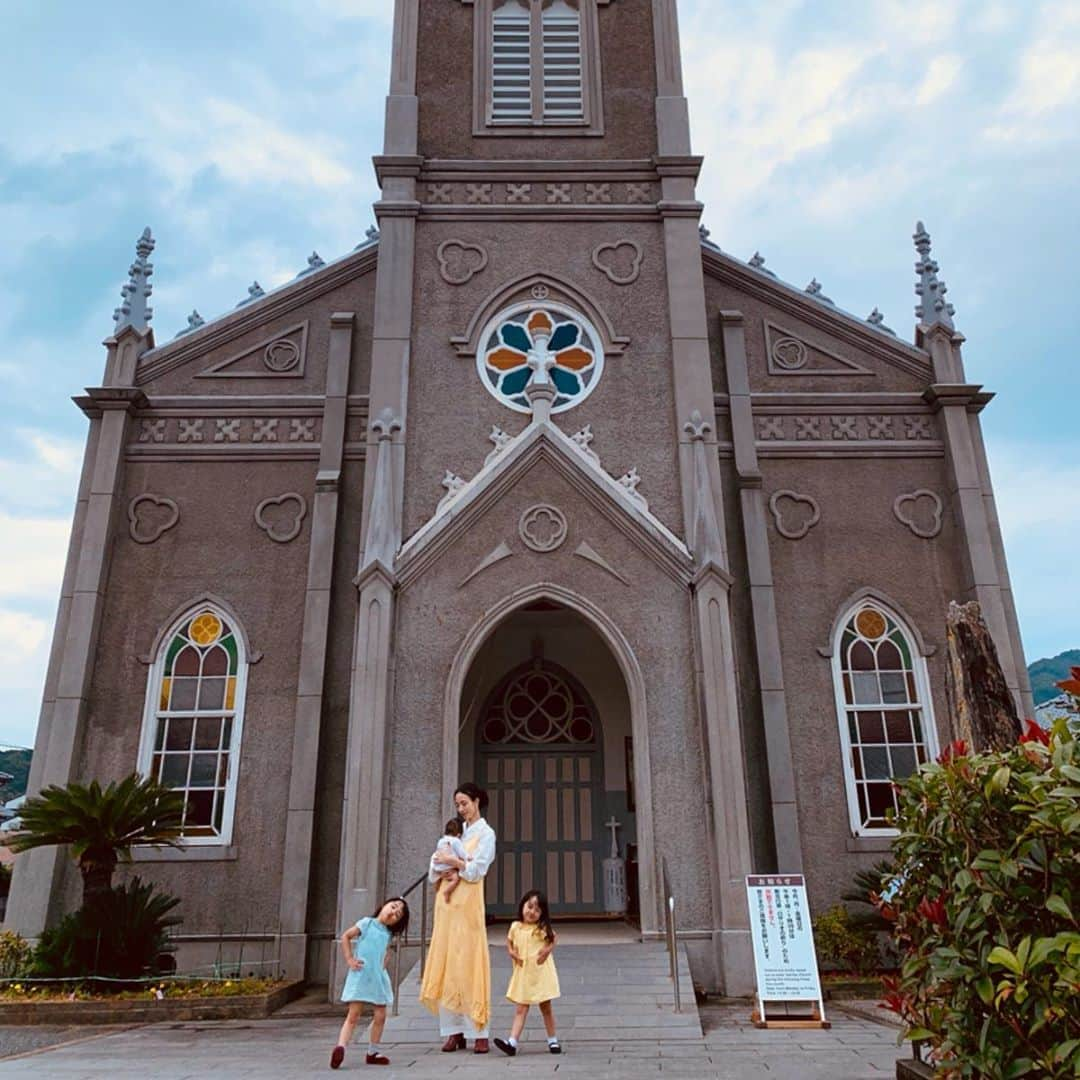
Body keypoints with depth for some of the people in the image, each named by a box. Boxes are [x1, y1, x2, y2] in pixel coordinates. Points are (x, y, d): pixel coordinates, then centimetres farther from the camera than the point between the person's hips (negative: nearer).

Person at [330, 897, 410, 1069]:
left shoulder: (388, 934, 14)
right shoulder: (367, 922, -3)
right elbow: (345, 937, -4)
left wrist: (384, 964, 10)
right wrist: (350, 960, -9)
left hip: (378, 978, 6)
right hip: (360, 976, -6)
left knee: (380, 1016, 7)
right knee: (353, 1015, -11)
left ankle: (372, 1052, 19)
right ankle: (340, 1047, -14)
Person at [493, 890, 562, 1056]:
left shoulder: (543, 928, -5)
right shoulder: (515, 927, 0)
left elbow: (553, 939, 7)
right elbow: (509, 940, 16)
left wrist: (548, 949, -11)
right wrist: (511, 952, -3)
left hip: (541, 972, -1)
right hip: (523, 974, 1)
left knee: (546, 1007, 11)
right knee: (520, 1009, -2)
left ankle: (553, 1040, 26)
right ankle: (512, 1042, -7)